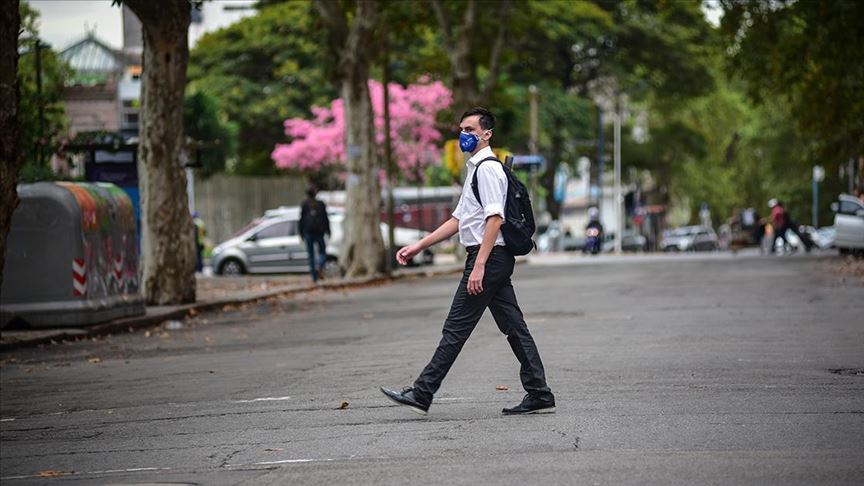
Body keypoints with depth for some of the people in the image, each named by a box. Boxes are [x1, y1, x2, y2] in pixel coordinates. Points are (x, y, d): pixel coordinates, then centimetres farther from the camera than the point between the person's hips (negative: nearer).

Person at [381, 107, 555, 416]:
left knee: (456, 329, -7)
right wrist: (418, 247, 20)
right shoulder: (476, 169, 21)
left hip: (489, 256, -10)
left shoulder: (488, 168, -11)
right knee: (513, 327, 8)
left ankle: (421, 395, -4)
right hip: (497, 261, 10)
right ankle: (539, 396, 9)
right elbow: (458, 220, 24)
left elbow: (495, 219, -20)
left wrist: (479, 266, -25)